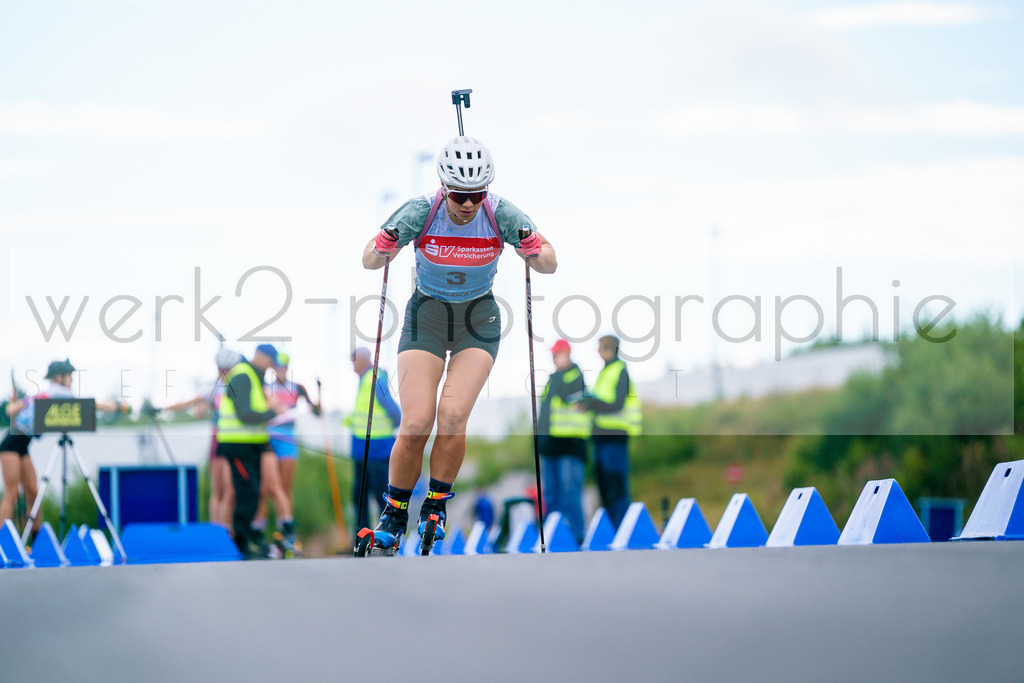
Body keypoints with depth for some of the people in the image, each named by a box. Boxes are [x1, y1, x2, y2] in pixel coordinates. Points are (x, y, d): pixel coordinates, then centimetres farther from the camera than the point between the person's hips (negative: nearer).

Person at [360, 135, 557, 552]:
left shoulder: (501, 214, -16)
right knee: (416, 423, -14)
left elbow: (549, 265, -12)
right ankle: (394, 511, 7)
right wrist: (383, 249, -34)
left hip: (479, 318, 0)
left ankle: (436, 506, 2)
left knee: (453, 416, -19)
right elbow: (369, 260, -12)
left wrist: (533, 250, -34)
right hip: (426, 313, 0)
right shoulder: (421, 212, -18)